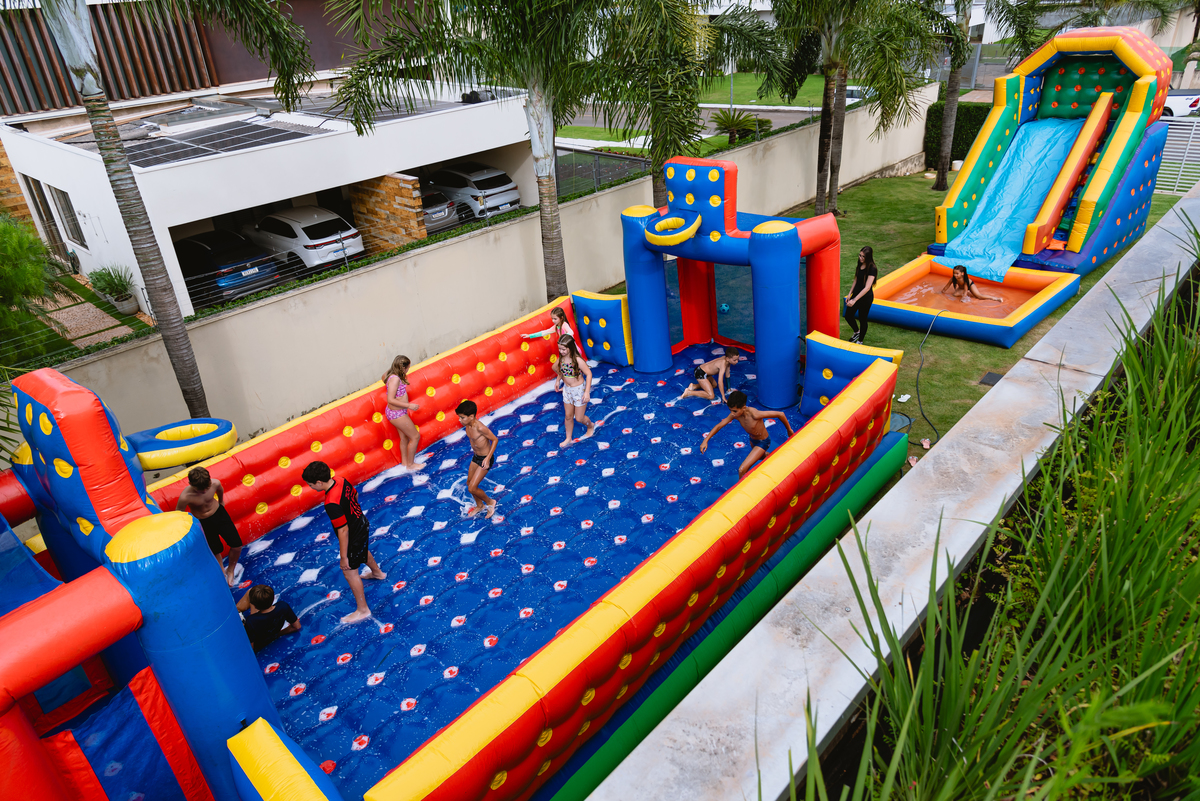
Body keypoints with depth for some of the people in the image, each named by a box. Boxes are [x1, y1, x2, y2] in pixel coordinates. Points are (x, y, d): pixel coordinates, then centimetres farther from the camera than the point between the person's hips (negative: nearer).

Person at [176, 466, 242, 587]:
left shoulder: (215, 483, -25)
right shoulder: (185, 497, -34)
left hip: (219, 513, 2)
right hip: (202, 523, -2)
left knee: (237, 545, -2)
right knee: (215, 551, 13)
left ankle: (231, 570, 28)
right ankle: (222, 573, 43)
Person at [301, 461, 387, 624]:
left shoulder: (332, 504, -38)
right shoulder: (341, 480, -14)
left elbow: (343, 531, -32)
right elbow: (355, 495, 6)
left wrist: (344, 557, -21)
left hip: (354, 536, -9)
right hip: (362, 524, 9)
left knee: (350, 572, 8)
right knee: (363, 551, 36)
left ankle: (363, 610, 22)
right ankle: (377, 572, 66)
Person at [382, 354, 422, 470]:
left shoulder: (389, 375, 1)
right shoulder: (395, 379, -29)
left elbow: (383, 378, 27)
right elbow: (390, 400, -31)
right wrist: (409, 405, -28)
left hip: (398, 413, 10)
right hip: (397, 414, -10)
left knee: (404, 437, 23)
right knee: (415, 436, 3)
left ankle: (404, 462, 39)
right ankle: (410, 464, 17)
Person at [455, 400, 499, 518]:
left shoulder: (480, 428, -31)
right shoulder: (467, 425, -7)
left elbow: (495, 440, -22)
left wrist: (488, 458, -26)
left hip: (484, 459, -8)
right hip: (475, 457, 8)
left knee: (472, 488, -6)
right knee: (469, 483, 20)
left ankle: (490, 502, 21)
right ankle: (479, 506, 44)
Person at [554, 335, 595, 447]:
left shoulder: (577, 360, -28)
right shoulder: (561, 358, -10)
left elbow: (588, 374, -22)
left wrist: (587, 392, -23)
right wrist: (558, 380, 11)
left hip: (579, 390, -5)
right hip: (567, 389, 5)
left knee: (579, 418, 7)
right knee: (568, 416, 17)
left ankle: (591, 426, 40)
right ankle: (568, 438, 36)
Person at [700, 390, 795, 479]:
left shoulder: (754, 414, -40)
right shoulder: (735, 414, -23)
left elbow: (780, 414, -31)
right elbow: (719, 426, -11)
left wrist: (789, 430, -15)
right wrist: (705, 440, -18)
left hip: (762, 442, -7)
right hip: (752, 440, 7)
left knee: (742, 470, -14)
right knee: (760, 456, 39)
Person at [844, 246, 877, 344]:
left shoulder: (872, 269, -23)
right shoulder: (860, 265, 1)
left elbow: (867, 287, -28)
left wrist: (854, 300, -32)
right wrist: (850, 294, 11)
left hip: (866, 298, -7)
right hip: (856, 295, 7)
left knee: (862, 319, 8)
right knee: (848, 316, 14)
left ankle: (860, 341, 28)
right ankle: (857, 332, 41)